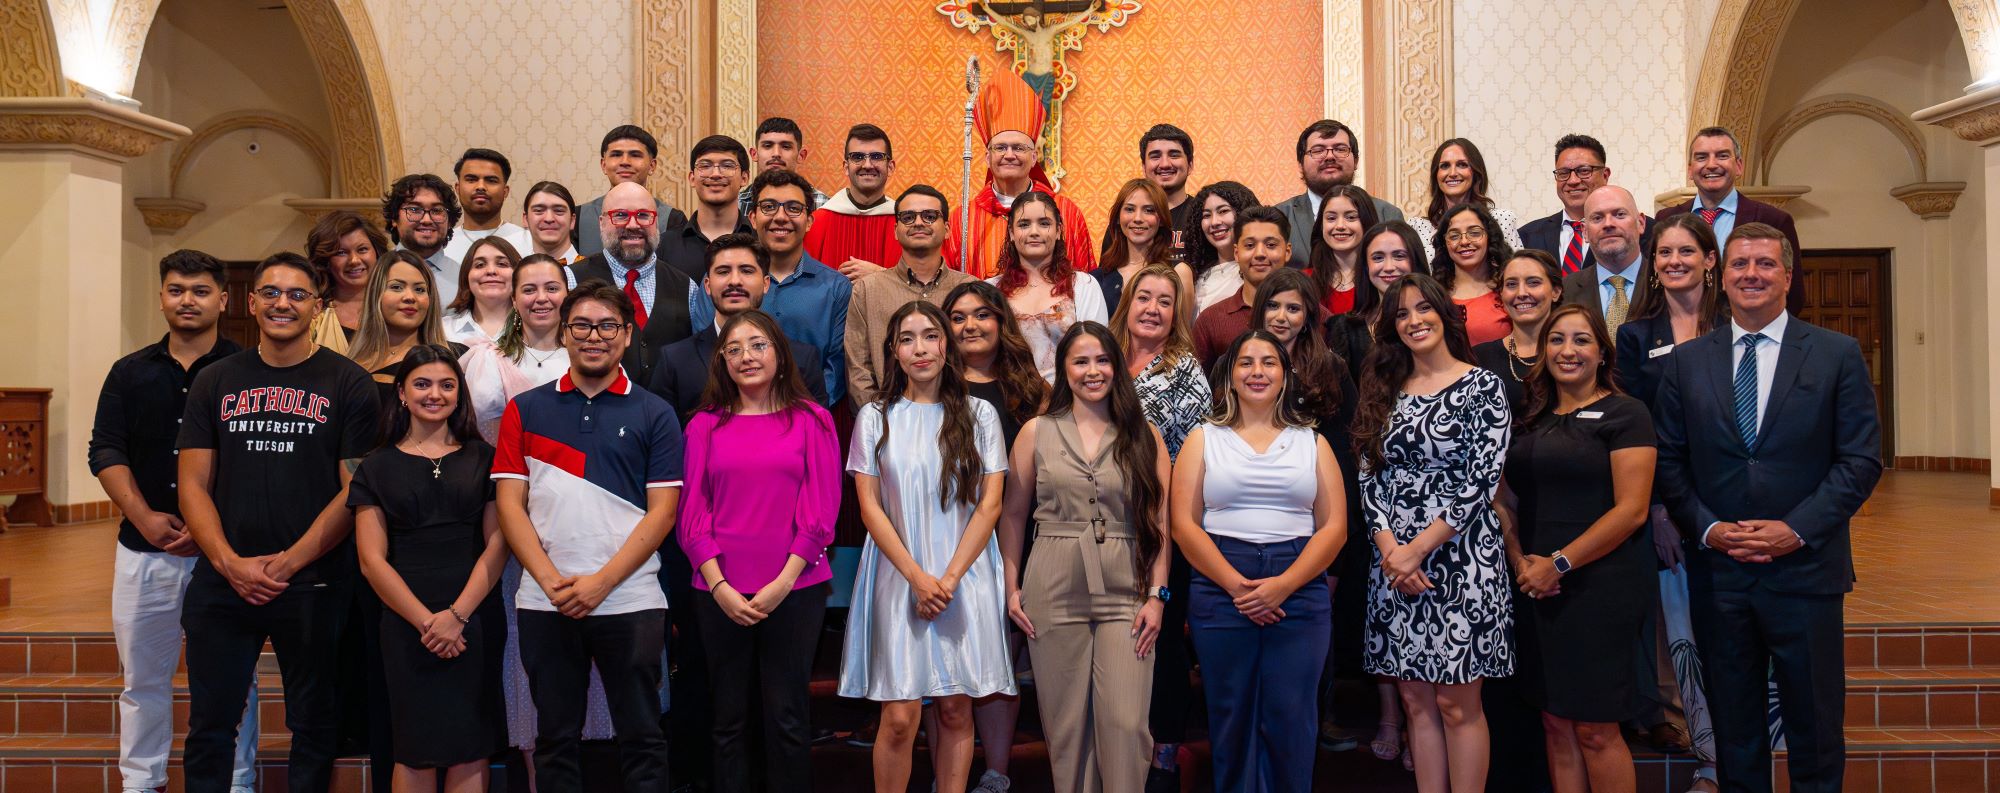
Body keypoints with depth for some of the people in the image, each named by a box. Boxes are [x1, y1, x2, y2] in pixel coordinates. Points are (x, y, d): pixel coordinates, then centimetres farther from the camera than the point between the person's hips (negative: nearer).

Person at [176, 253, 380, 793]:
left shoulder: (347, 384, 0)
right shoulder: (215, 382, 9)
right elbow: (193, 485, 5)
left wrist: (288, 563, -13)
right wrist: (230, 563, -9)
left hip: (313, 583, -2)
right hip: (221, 582, 3)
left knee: (313, 725, 9)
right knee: (210, 727, 10)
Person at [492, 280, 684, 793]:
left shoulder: (654, 415, 3)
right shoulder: (526, 410, 8)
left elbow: (662, 511, -2)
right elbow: (509, 503, 3)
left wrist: (601, 582, -11)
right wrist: (551, 581, -10)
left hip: (630, 601, -1)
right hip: (545, 603, 2)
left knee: (641, 737, 5)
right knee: (555, 737, 11)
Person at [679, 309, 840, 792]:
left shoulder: (811, 420, 2)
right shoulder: (705, 425, 6)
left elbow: (821, 509, -2)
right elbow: (693, 513, 3)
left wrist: (783, 582, -10)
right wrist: (720, 586, -8)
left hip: (795, 590, -1)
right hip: (720, 594, 2)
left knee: (787, 716, 3)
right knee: (729, 718, 9)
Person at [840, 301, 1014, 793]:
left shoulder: (980, 415, 6)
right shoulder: (875, 418, 5)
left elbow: (990, 503, 1)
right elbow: (870, 507, 1)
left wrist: (950, 577, -8)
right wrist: (917, 577, -10)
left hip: (964, 578, 1)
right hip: (899, 578, -1)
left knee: (956, 710, 3)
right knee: (900, 717, -5)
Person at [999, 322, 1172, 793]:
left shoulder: (1144, 435, 7)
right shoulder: (1036, 432, 6)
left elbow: (1160, 520, 5)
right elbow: (1013, 515, 9)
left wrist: (1157, 594, -3)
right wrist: (1012, 588, 2)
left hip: (1126, 594, 0)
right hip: (1054, 593, 0)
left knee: (1126, 724, -6)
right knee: (1065, 723, 6)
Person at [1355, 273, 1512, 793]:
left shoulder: (1483, 387, -2)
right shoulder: (1384, 392, 12)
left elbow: (1480, 481, -10)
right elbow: (1370, 478, 7)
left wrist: (1417, 549, -14)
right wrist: (1389, 547, -9)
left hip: (1460, 558, -4)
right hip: (1394, 562, 5)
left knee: (1456, 703, -2)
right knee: (1416, 701, 8)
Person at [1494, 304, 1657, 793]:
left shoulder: (1625, 414, -4)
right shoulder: (1530, 418, 13)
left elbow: (1632, 510, -12)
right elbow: (1505, 497, 14)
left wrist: (1558, 564, -14)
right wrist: (1519, 559, -4)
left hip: (1602, 587, -5)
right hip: (1536, 590, 5)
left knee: (1595, 731, -1)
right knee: (1555, 723, 10)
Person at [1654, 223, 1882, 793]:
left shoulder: (1838, 355, 1)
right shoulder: (1686, 361, 6)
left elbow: (1862, 459, -4)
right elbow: (1669, 462, 5)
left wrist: (1797, 529, -13)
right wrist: (1706, 527, -9)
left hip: (1804, 569, -1)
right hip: (1717, 570, 2)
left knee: (1814, 725, 9)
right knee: (1733, 725, 12)